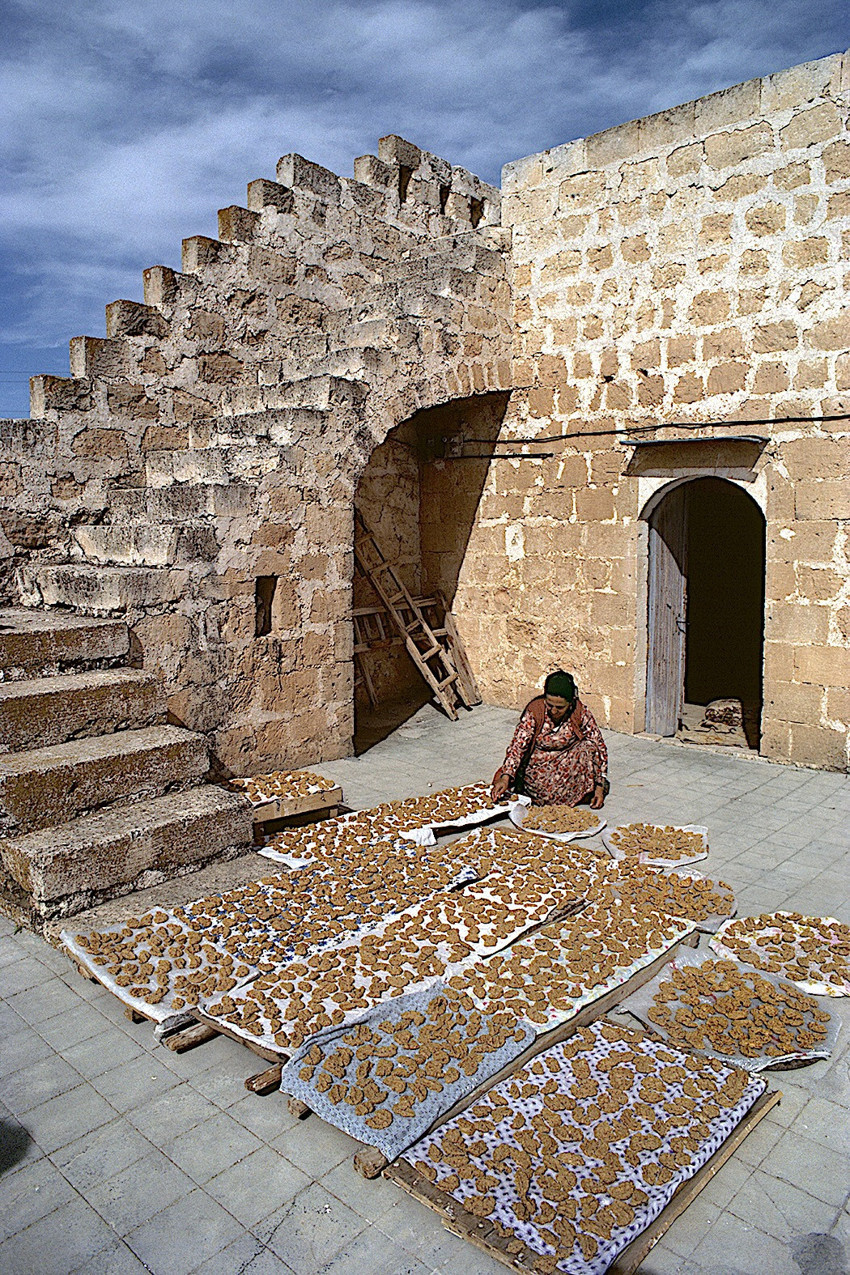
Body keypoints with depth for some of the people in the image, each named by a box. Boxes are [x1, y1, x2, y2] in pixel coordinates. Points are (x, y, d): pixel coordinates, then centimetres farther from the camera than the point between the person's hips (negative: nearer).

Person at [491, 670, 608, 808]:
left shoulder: (581, 713, -14)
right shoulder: (534, 710, -17)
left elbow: (599, 748, -11)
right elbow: (517, 745, -20)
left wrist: (600, 786, -17)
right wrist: (505, 778, -32)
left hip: (568, 764, 1)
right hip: (538, 764, -1)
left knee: (588, 747, -27)